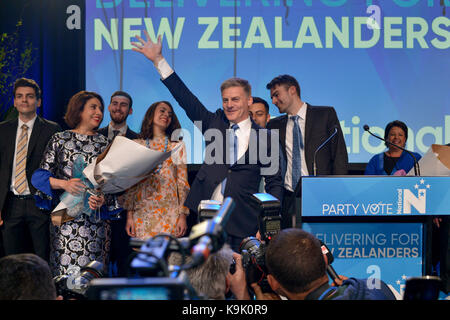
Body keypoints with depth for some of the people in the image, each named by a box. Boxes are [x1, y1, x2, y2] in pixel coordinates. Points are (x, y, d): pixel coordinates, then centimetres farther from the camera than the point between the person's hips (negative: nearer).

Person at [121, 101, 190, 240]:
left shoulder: (177, 146, 10)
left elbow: (183, 182, 7)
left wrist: (183, 215, -1)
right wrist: (129, 215, 1)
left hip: (169, 214, 0)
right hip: (142, 212, 0)